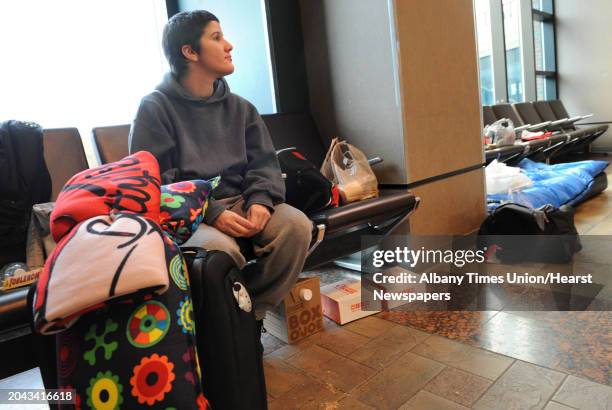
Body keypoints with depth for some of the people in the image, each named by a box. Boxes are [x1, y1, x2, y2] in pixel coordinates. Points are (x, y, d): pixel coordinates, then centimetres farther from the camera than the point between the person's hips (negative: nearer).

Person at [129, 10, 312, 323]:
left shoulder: (240, 107, 14)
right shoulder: (155, 108, -1)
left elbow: (263, 163, 9)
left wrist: (260, 200, -14)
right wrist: (212, 213, -21)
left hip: (239, 201, 5)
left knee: (296, 224, -22)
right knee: (218, 247, -35)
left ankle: (252, 313, -5)